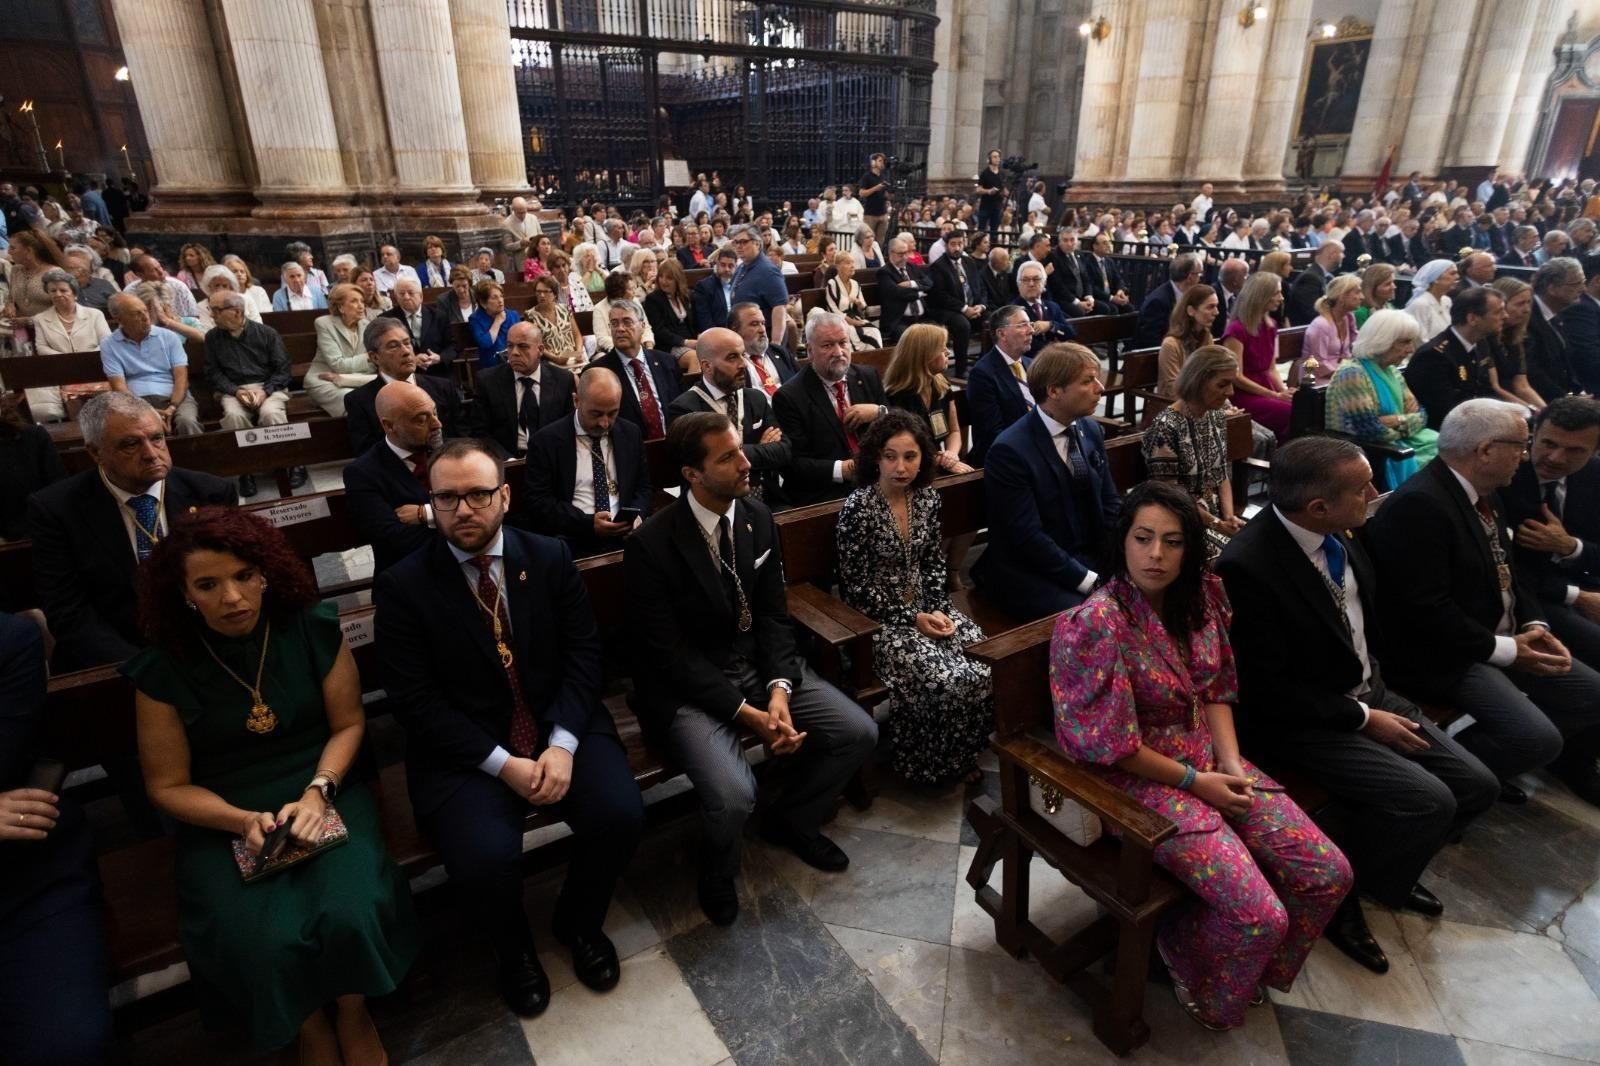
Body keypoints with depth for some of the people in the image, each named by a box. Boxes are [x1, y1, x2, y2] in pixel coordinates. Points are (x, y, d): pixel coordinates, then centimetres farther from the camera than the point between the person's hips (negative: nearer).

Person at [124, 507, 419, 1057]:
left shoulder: (313, 628, -5)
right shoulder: (163, 668, -6)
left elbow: (349, 722, 1)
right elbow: (168, 786, 1)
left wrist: (317, 793, -15)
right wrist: (243, 821, -16)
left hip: (322, 793, 0)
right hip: (221, 821, 0)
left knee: (351, 915, -25)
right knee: (263, 946, -25)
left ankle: (353, 1013, 8)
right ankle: (310, 1027, 10)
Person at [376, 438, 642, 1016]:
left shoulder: (551, 558, 1)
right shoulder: (402, 585, -6)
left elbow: (583, 652, -1)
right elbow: (416, 699, -8)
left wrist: (562, 744, -16)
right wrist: (503, 764, -17)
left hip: (559, 727, 2)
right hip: (464, 747, -2)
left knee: (620, 814, -20)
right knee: (485, 858, -25)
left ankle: (578, 921, 15)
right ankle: (512, 948, 13)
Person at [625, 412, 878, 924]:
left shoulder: (758, 516, -2)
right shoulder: (651, 543, -19)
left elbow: (773, 614, 2)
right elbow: (670, 652, -17)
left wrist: (779, 691, -14)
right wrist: (747, 713, -20)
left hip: (759, 665, 6)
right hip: (687, 685, -5)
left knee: (859, 733, -6)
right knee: (734, 794, -27)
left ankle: (791, 819, 24)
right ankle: (718, 872, 12)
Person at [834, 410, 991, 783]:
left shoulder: (928, 497, 1)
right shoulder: (857, 507, -17)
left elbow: (934, 564, 11)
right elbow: (855, 587, -14)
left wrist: (937, 610, -6)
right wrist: (911, 620, -16)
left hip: (925, 606, 6)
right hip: (879, 619, -6)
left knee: (988, 666, -16)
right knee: (949, 680, -24)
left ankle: (960, 754, 8)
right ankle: (927, 764, 4)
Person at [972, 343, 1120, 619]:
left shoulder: (1090, 430, 6)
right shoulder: (1010, 451, -19)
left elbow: (1110, 504, 9)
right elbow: (1028, 537, -21)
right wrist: (1090, 581, -21)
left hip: (1092, 558, 7)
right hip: (1029, 573, -7)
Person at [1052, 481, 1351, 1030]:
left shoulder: (1202, 595, -3)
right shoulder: (1095, 623, -25)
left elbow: (1216, 690, 8)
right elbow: (1110, 743, -19)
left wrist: (1231, 764, -6)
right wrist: (1195, 782, -12)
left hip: (1210, 760, 7)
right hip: (1139, 778, -7)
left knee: (1329, 873, 0)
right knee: (1261, 917, -16)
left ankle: (1252, 963, 26)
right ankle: (1182, 951, 18)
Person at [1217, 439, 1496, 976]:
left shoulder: (1338, 535, -4)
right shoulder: (1248, 567, -29)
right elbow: (1268, 691, -22)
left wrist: (1377, 691, 6)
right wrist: (1364, 719, -16)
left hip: (1369, 693, 8)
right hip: (1305, 722, -8)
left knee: (1476, 785, 3)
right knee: (1428, 801, -19)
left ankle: (1386, 867, 27)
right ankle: (1335, 894, 6)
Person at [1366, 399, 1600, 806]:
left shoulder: (1482, 493, 8)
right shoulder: (1417, 504, -25)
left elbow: (1509, 571, 18)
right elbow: (1425, 611, -27)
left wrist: (1535, 625, 0)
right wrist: (1505, 650, -17)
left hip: (1507, 642, 10)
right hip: (1446, 656, -10)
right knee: (1537, 739, -22)